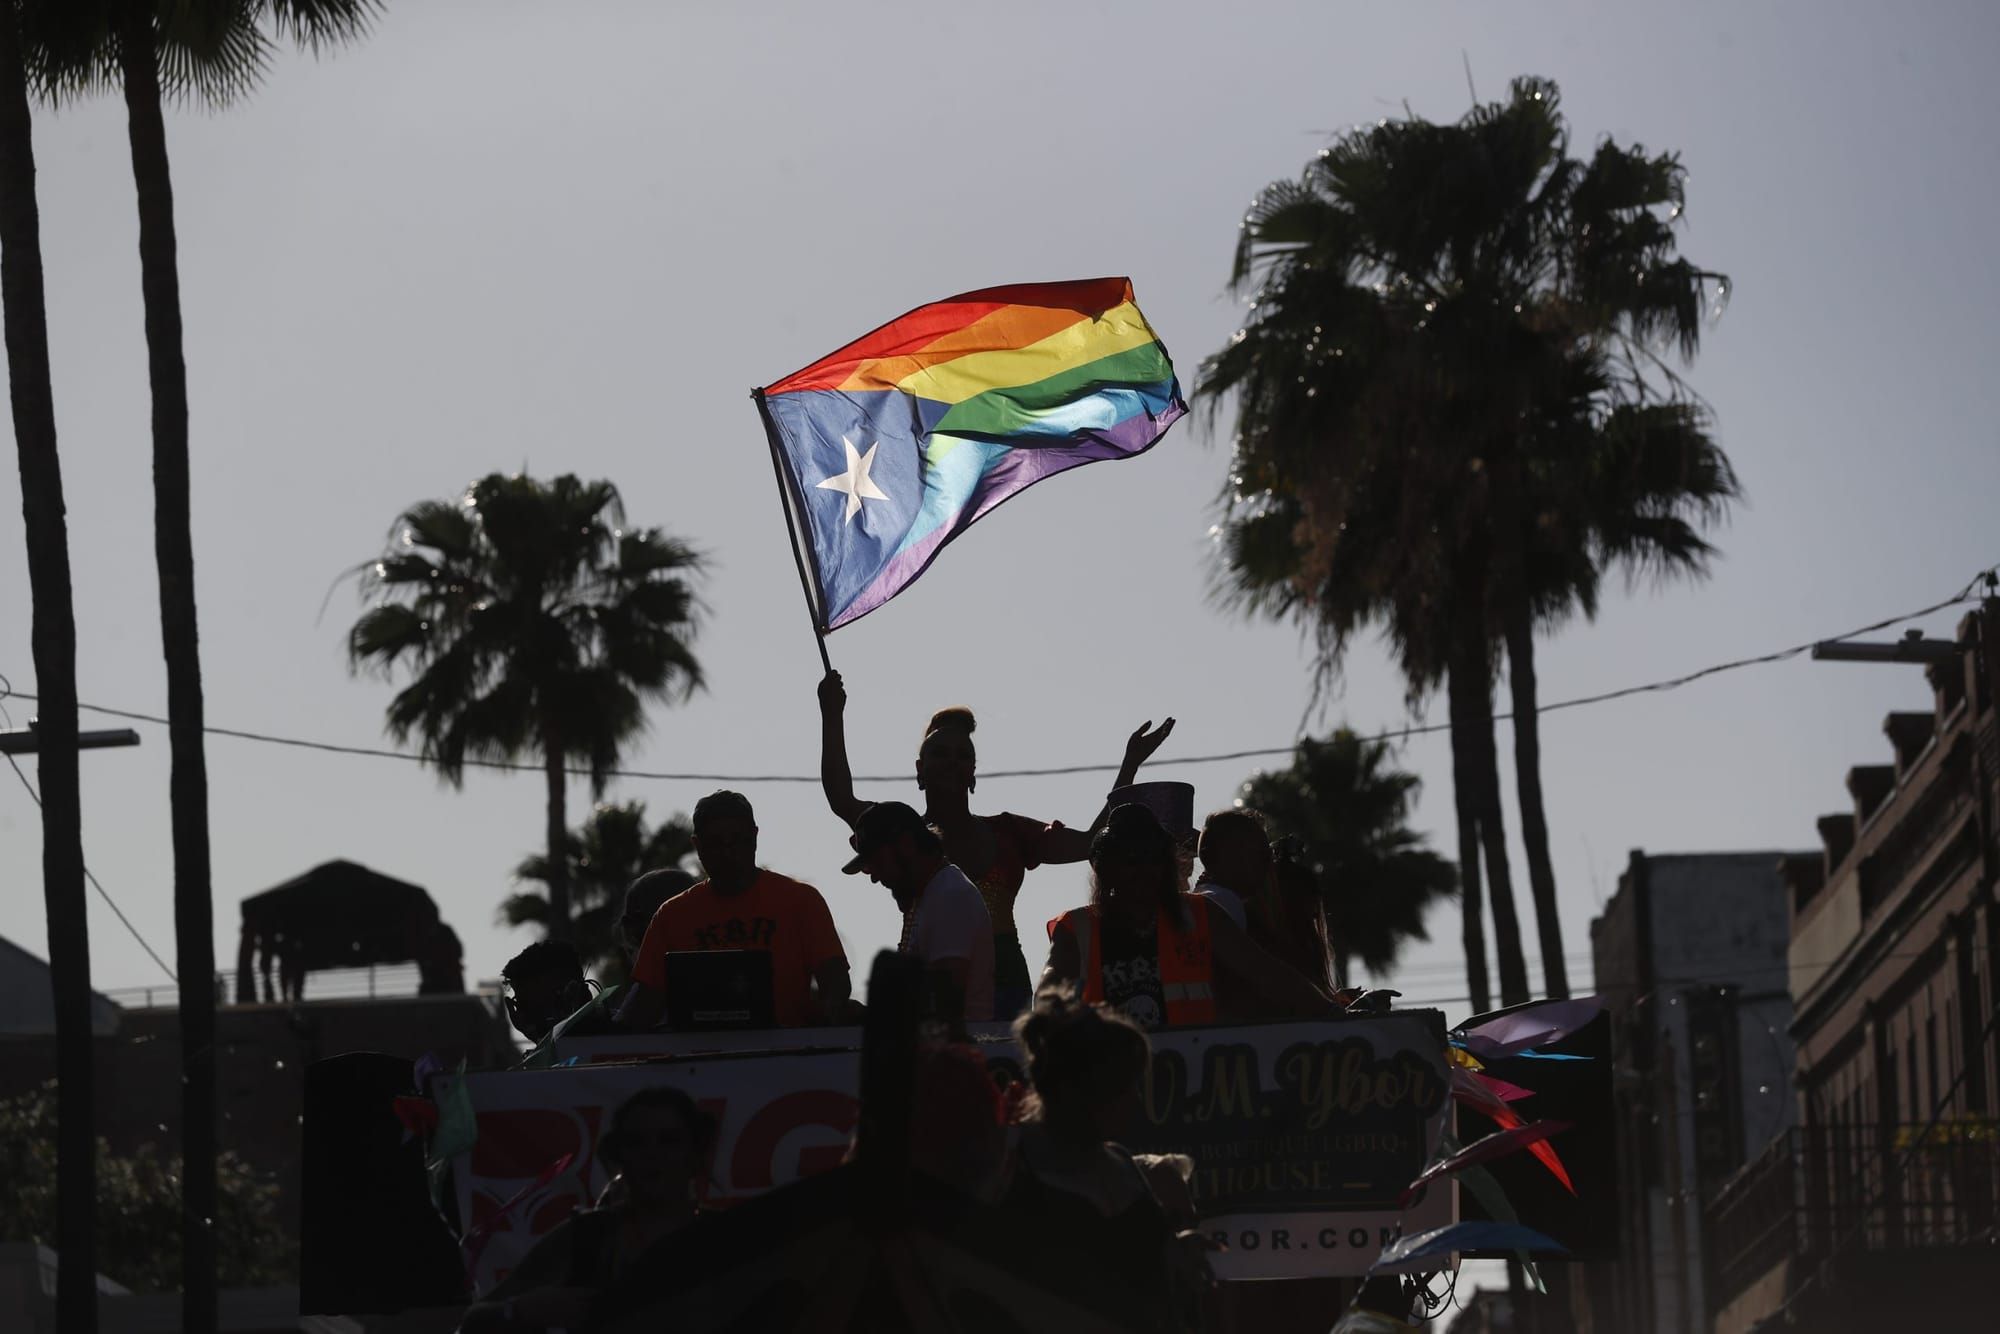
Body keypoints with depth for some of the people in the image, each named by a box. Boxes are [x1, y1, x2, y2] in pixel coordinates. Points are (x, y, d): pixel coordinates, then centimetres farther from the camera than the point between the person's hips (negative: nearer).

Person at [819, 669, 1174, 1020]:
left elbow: (1094, 843, 15)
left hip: (1002, 979, 3)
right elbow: (842, 801, -2)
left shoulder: (1007, 833, 16)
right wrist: (832, 719, -3)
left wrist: (1130, 765, 13)